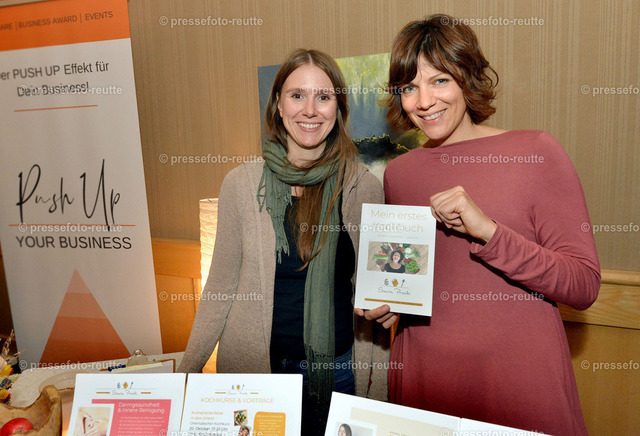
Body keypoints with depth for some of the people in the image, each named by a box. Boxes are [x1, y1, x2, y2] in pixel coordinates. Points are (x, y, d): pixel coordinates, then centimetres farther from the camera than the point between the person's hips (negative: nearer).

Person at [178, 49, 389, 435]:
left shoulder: (365, 188, -6)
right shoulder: (242, 183, -6)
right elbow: (221, 287, 0)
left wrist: (378, 383, 0)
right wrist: (186, 372, 1)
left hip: (339, 367, 0)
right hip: (255, 363, 0)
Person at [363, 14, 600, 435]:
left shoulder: (535, 151, -7)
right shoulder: (398, 172, 4)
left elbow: (585, 285, -11)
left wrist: (487, 230, -22)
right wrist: (384, 302, -3)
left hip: (521, 381, -2)